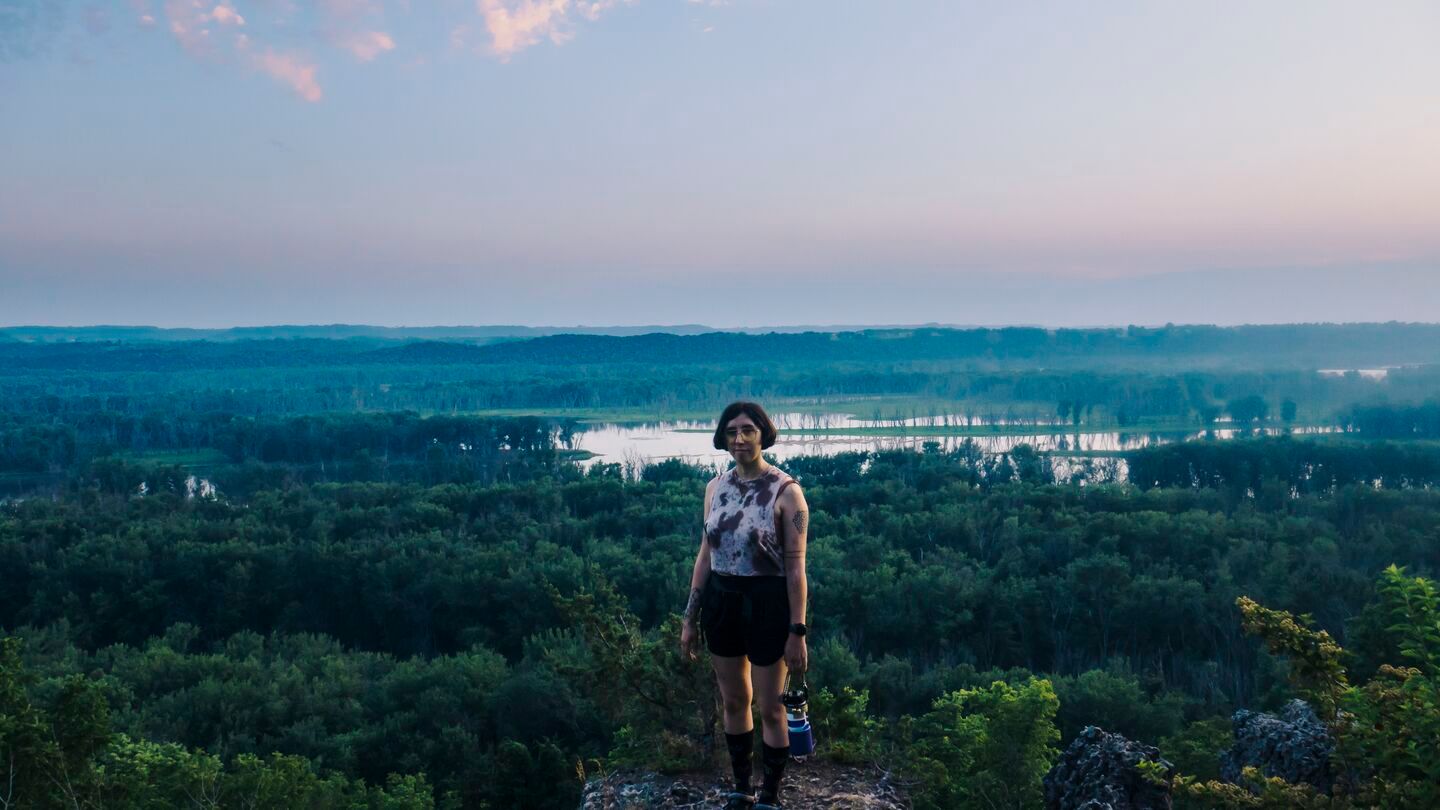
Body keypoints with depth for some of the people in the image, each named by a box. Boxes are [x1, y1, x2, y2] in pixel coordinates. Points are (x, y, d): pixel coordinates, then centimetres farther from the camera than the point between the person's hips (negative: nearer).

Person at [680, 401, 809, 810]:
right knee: (733, 702, 16)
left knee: (770, 709, 5)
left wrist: (797, 632, -14)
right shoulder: (716, 487, 4)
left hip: (767, 603, -5)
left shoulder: (785, 491, -12)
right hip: (721, 601, 5)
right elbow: (705, 555, 9)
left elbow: (795, 567, -12)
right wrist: (690, 618, 10)